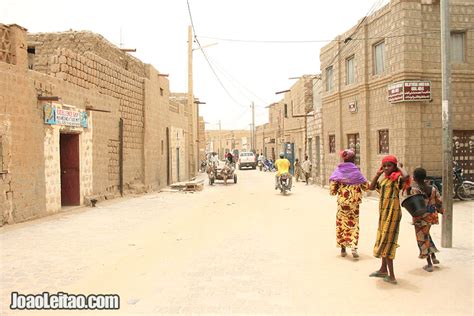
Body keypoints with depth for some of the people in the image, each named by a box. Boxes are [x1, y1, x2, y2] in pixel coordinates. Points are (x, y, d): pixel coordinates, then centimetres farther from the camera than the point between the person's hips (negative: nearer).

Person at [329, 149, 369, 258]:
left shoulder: (338, 171, -5)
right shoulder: (356, 171, -7)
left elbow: (332, 190, -7)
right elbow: (366, 186, 0)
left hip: (342, 202, 1)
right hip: (354, 202, -1)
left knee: (341, 223, 13)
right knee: (353, 223, 8)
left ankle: (343, 248, 19)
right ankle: (354, 247, -8)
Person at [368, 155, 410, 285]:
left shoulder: (396, 178, -12)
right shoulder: (384, 179, 12)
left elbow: (406, 176, -34)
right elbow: (371, 187, 9)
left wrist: (400, 167, -15)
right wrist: (378, 173, 5)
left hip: (392, 212, -9)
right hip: (384, 213, 9)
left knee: (386, 242, -6)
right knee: (383, 240, 18)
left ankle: (391, 276, 1)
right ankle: (383, 270, 34)